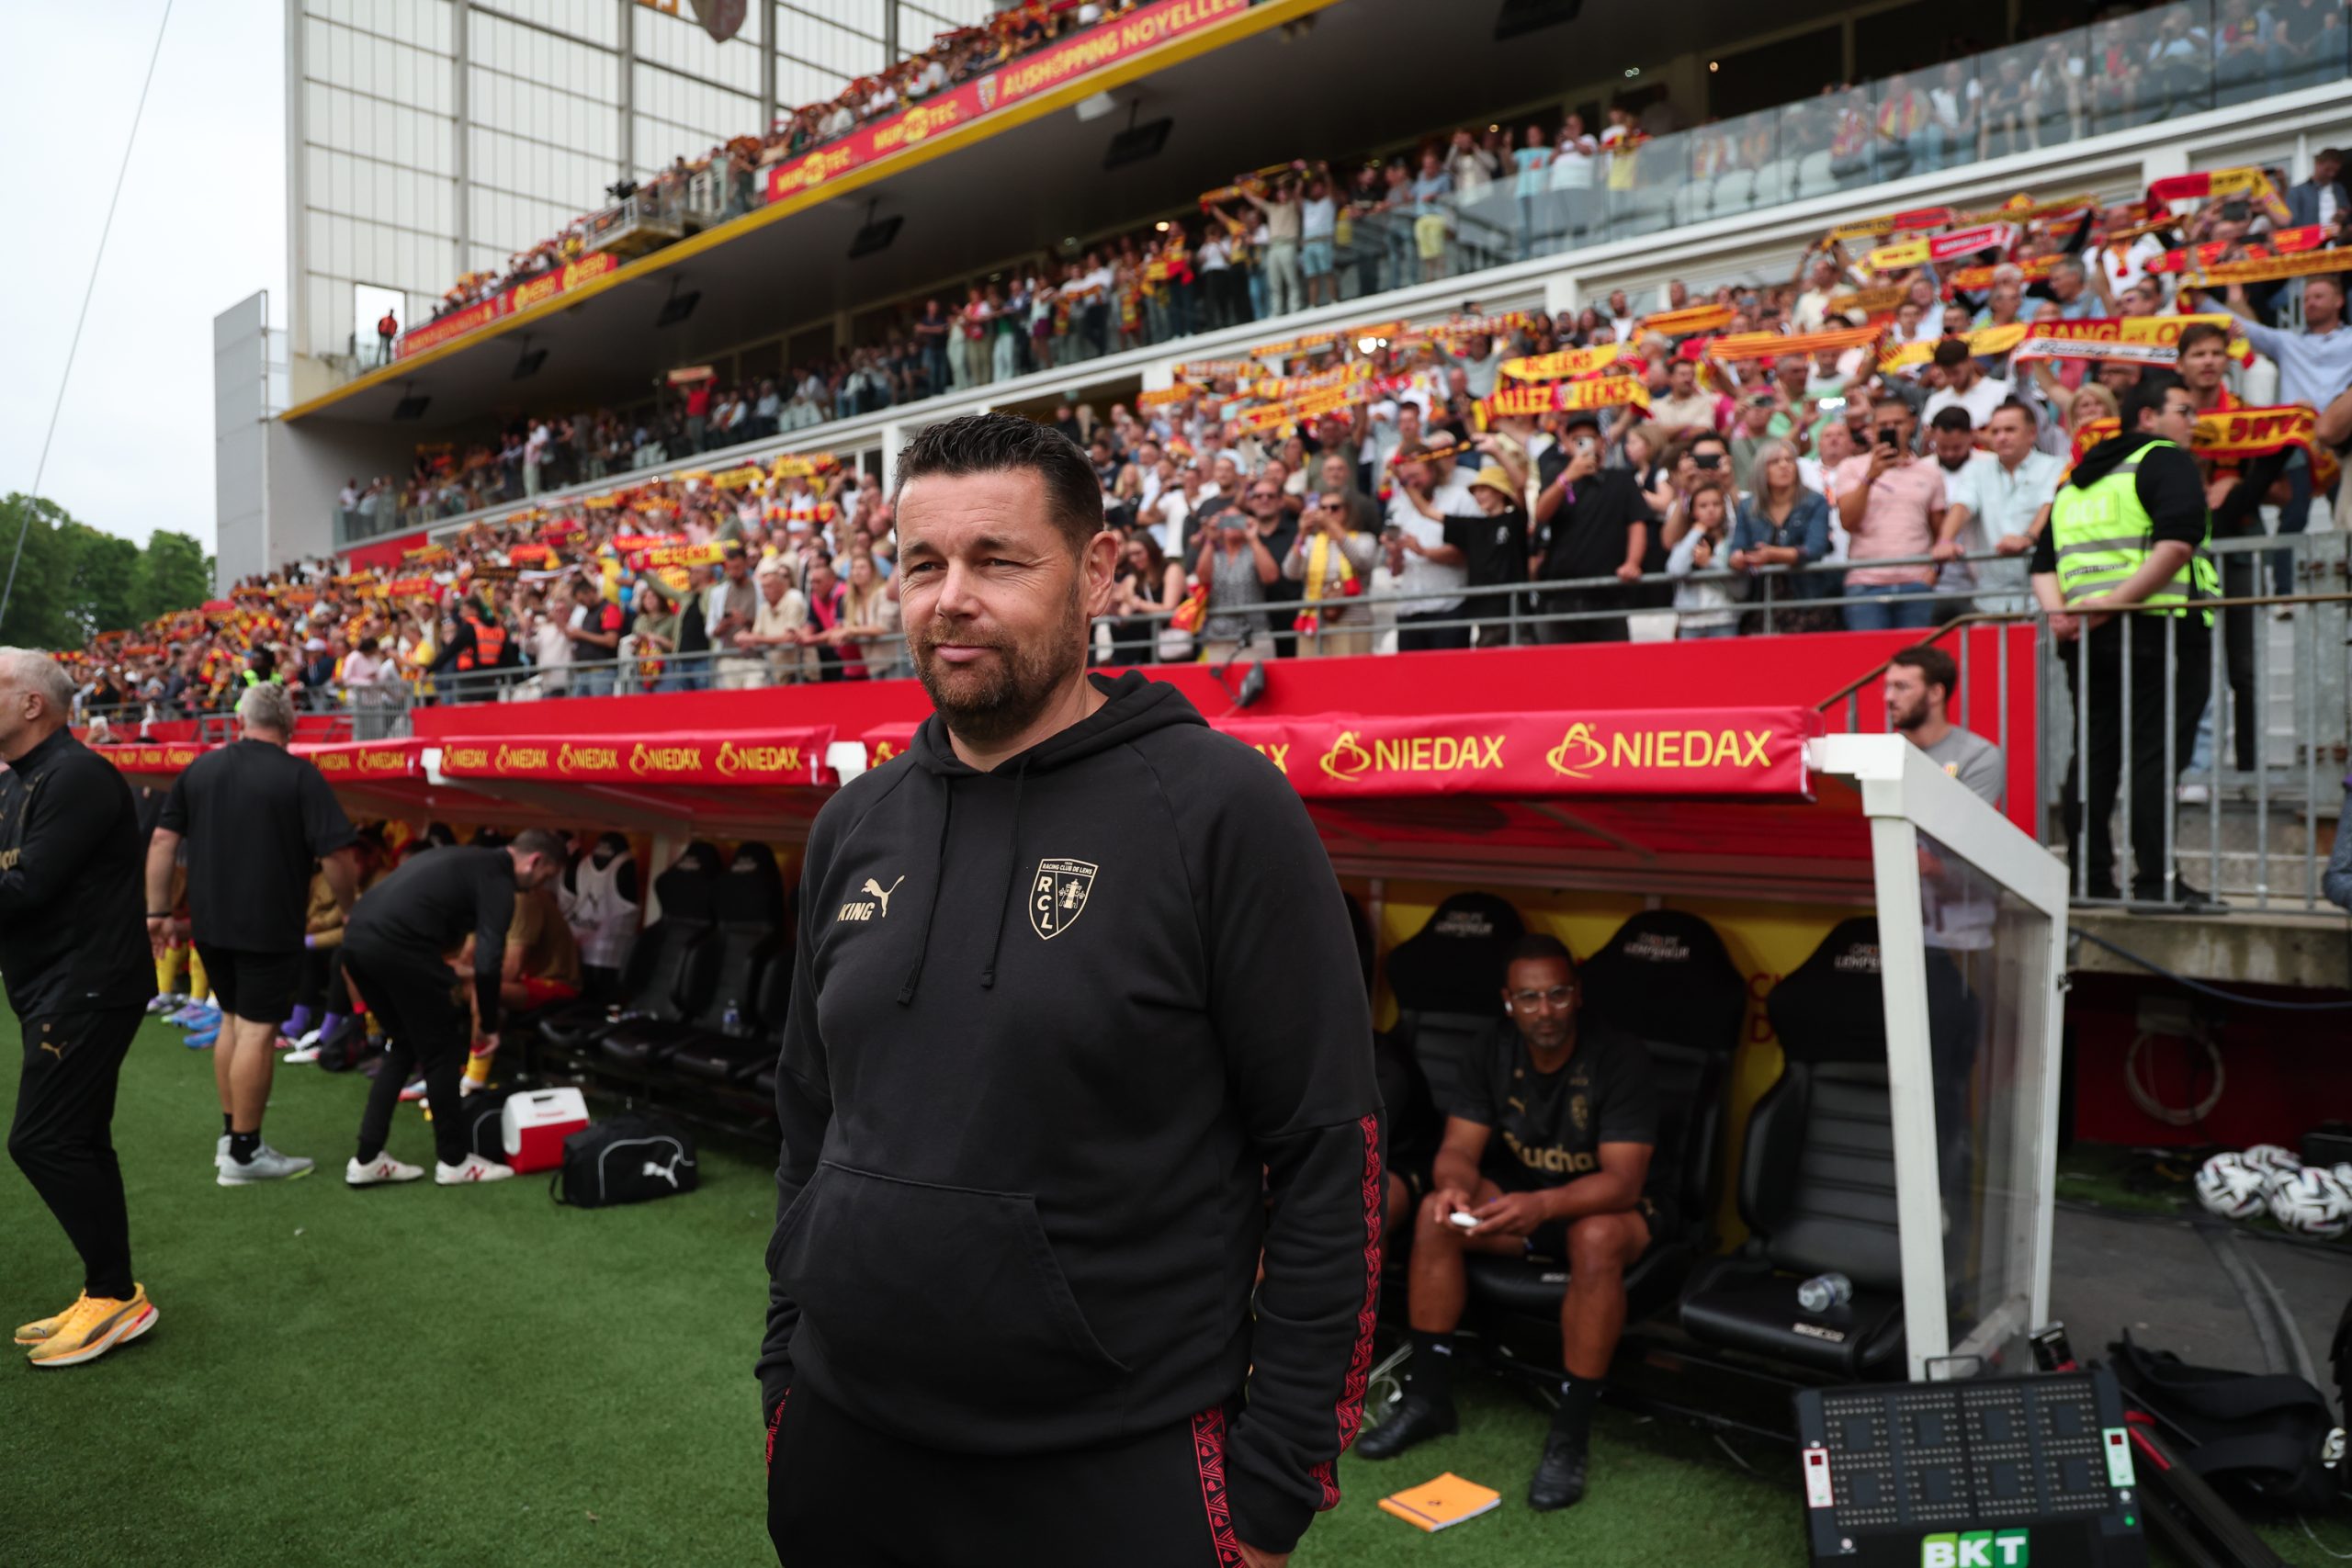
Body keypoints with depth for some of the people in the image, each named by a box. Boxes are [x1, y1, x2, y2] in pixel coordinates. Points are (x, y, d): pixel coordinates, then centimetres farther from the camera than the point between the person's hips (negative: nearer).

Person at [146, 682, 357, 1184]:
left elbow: (162, 842, 7)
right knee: (258, 1030, 0)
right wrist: (352, 911, -2)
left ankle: (230, 1136, 28)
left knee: (233, 1020, 20)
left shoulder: (199, 769, 7)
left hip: (211, 922, 6)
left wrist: (157, 911, 13)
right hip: (269, 926, -6)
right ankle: (244, 1154, 6)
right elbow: (338, 857, -16)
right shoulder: (300, 775, -11)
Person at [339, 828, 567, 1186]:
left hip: (357, 936, 9)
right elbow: (487, 962, -9)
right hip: (398, 944, -9)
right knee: (441, 1049, 6)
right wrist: (488, 1026, 4)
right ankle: (453, 1160, 16)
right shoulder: (498, 879, 0)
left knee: (405, 1045, 21)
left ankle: (367, 1160, 21)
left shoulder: (467, 858, 27)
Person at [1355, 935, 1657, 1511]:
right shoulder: (1491, 1055, -7)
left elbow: (1622, 1181, -29)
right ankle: (1429, 1398, -10)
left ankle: (1571, 1433, -25)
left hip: (1603, 1203, -4)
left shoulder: (1620, 1058, -23)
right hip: (1520, 1193, 4)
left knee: (1597, 1239, -38)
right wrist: (1456, 1185, -35)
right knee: (1435, 1213, -22)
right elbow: (1459, 1149, -10)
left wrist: (1543, 1205, -47)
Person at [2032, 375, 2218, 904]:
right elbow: (2177, 543, -19)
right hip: (2159, 629, -7)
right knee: (2156, 755, -6)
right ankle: (2155, 881, -7)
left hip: (2085, 637, 7)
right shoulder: (2166, 461, -1)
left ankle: (2089, 879, 11)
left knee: (2094, 755, 9)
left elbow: (2044, 564, 17)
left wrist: (2058, 610, 1)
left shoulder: (2076, 480, 22)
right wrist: (2119, 600, -19)